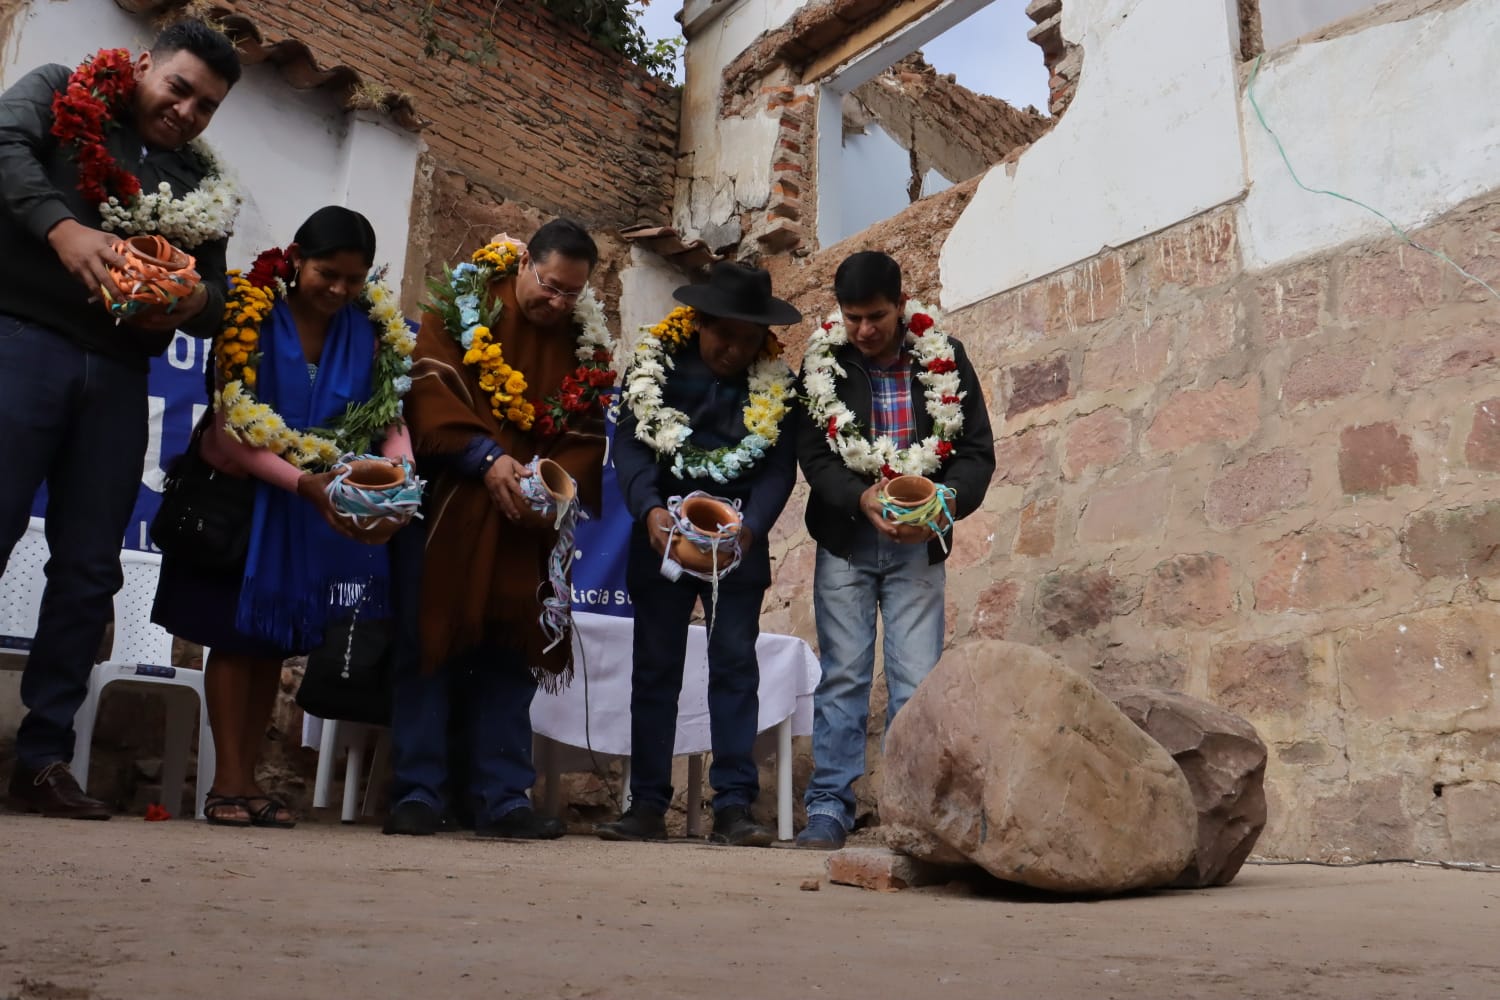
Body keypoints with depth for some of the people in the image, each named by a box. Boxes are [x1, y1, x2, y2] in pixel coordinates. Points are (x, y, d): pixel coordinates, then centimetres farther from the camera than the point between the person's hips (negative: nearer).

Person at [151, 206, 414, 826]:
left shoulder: (372, 329, -4)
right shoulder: (251, 317, -14)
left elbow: (392, 422, -8)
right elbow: (235, 432, -20)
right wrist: (305, 483, -32)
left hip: (319, 507, 3)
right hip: (243, 495, -3)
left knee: (277, 640, 9)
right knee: (235, 632, 0)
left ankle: (248, 777, 18)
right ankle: (226, 782, 7)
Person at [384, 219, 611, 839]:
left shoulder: (586, 343, 10)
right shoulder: (461, 309, 1)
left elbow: (585, 438, 8)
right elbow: (432, 390, -9)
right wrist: (485, 458, -21)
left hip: (526, 528, 3)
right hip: (448, 513, -3)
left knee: (511, 653, 3)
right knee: (431, 641, -2)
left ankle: (501, 797, 9)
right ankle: (418, 793, 6)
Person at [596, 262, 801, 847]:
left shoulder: (778, 384, 1)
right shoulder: (655, 367, 0)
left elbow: (780, 466, -4)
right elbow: (629, 444, -6)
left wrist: (750, 526, -22)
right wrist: (649, 509, -23)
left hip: (738, 542, 0)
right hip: (661, 537, 1)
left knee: (735, 666, -2)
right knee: (654, 667, 3)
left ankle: (733, 807, 2)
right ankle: (648, 805, 10)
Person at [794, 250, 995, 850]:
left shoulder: (945, 360, 2)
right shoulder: (823, 362, 0)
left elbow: (977, 450, 2)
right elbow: (812, 452, -4)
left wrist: (942, 505, -18)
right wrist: (862, 498, -22)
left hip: (918, 545, 0)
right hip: (844, 540, 0)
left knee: (917, 681, -2)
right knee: (842, 676, 2)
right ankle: (829, 806, 10)